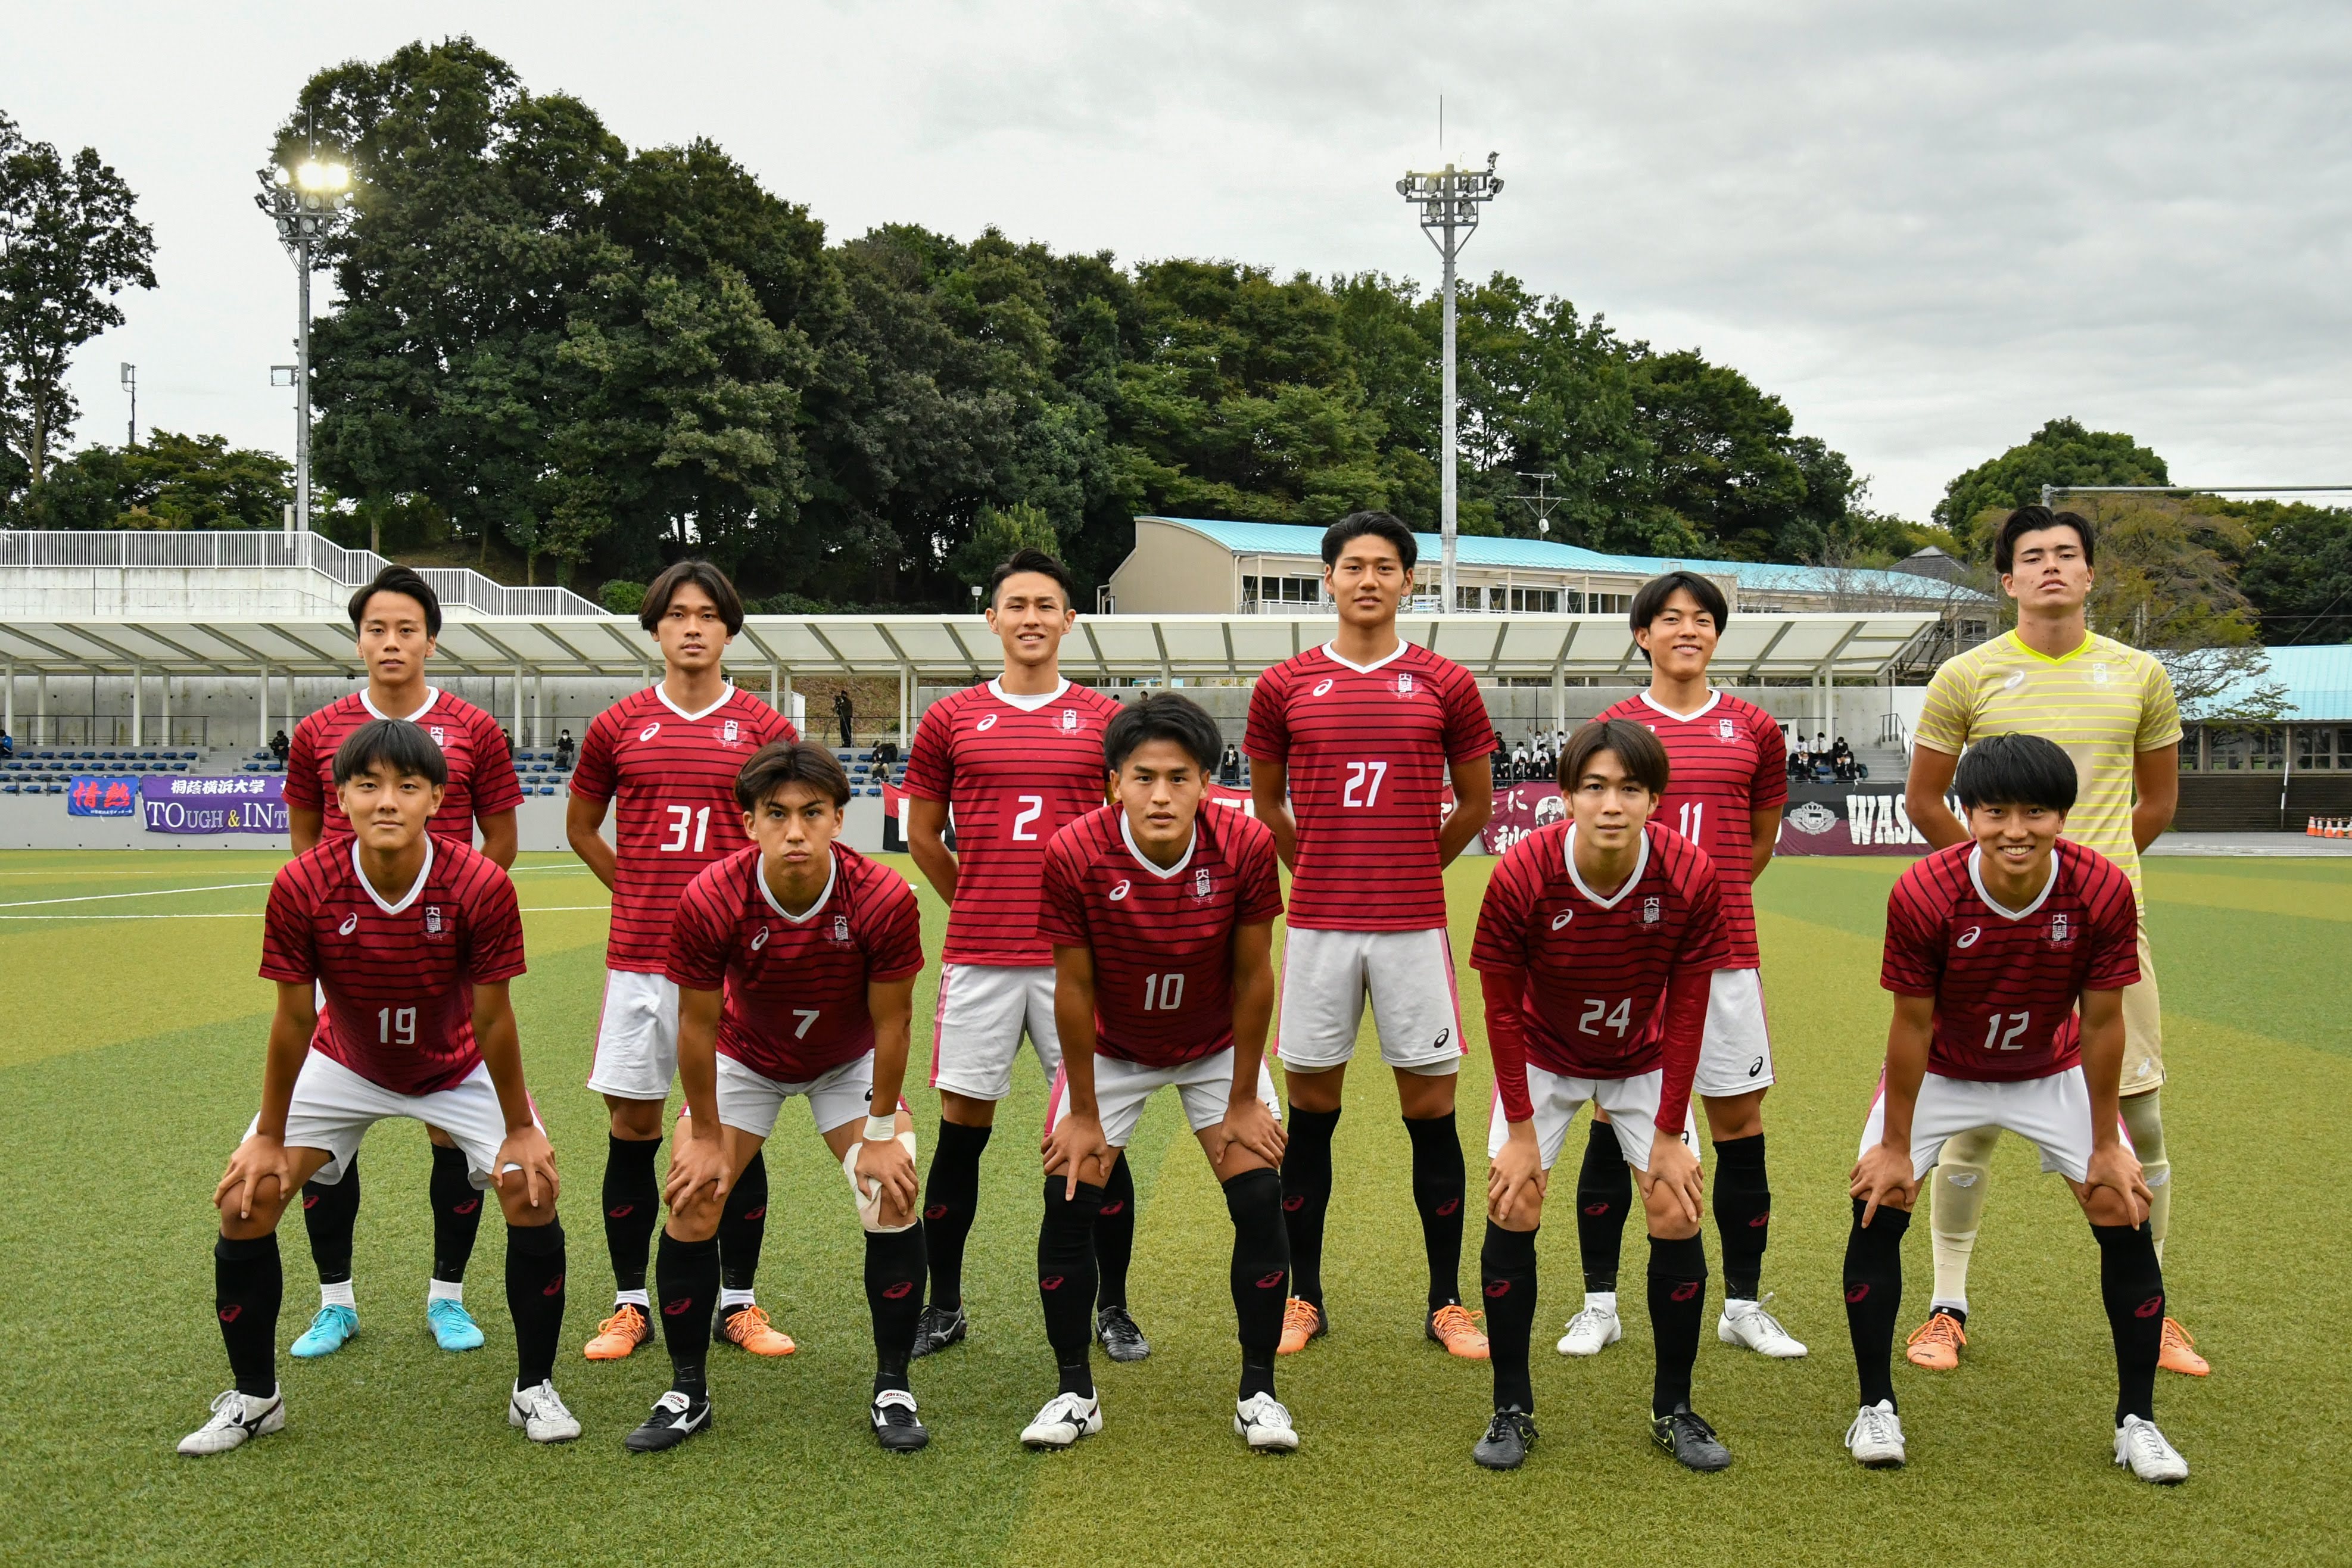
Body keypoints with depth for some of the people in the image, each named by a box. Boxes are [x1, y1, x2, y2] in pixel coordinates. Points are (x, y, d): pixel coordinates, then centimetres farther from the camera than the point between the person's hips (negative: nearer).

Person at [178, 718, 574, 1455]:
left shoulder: (481, 885, -30)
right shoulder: (301, 886, -27)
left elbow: (493, 1019, -21)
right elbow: (294, 1019, -16)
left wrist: (520, 1130, -14)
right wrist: (269, 1138, -9)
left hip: (459, 1066, -1)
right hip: (344, 1064, 1)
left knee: (533, 1191, -17)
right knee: (244, 1199, -9)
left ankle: (535, 1390, 3)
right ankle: (254, 1397, 14)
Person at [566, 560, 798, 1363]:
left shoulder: (763, 728, 2)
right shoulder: (619, 725, 7)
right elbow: (580, 826, 19)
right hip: (638, 956, 1)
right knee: (631, 1129, 6)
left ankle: (739, 1304, 16)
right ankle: (630, 1304, 19)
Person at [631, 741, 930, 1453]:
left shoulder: (885, 899, -32)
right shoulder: (708, 901, -32)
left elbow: (892, 1021, -18)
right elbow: (698, 1025, -17)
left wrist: (881, 1133, -11)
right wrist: (706, 1137, -9)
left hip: (851, 1061, 0)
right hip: (745, 1057, 0)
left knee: (893, 1202, -12)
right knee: (692, 1207, -8)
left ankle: (892, 1389, 6)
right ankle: (688, 1393, 11)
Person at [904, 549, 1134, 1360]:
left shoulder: (1105, 720, 5)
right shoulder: (951, 720, 7)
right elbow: (923, 836, 14)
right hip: (977, 958, 1)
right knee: (961, 1130, 6)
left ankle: (1114, 1309, 16)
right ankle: (943, 1308, 20)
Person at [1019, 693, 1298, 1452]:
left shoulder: (1245, 845, -27)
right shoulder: (1075, 854, -28)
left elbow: (1253, 976, -15)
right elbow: (1073, 987, -17)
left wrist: (1244, 1102, -9)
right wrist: (1083, 1114, -10)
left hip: (1217, 1047, 1)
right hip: (1111, 1049, 0)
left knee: (1260, 1199, -8)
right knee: (1068, 1200, -8)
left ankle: (1257, 1393, 9)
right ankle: (1075, 1393, 10)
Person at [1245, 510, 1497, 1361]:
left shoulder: (1446, 684, 3)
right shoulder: (1285, 685, 4)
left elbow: (1476, 802, 13)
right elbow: (1265, 802, 16)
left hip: (1414, 925, 0)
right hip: (1317, 926, 1)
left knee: (1432, 1112, 4)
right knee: (1310, 1112, 7)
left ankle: (1447, 1303, 15)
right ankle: (1304, 1298, 19)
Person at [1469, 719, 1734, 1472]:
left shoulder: (1691, 877, -26)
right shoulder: (1522, 875, -29)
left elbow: (1687, 1012, -15)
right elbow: (1503, 1009, -16)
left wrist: (1669, 1135, -12)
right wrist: (1521, 1131, -14)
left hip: (1645, 1063, 1)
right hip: (1543, 1058, -1)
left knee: (1678, 1215, -6)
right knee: (1512, 1209, -10)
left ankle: (1674, 1410, 13)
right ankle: (1512, 1410, 6)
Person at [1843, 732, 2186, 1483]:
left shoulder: (2103, 891, -26)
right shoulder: (1922, 894, -31)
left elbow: (2102, 1022, -15)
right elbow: (1913, 1026, -20)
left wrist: (2106, 1147, -8)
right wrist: (1896, 1147, -12)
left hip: (2054, 1072, 1)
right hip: (1940, 1072, -1)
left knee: (2125, 1216, -6)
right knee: (1877, 1209, -12)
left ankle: (2136, 1420, 12)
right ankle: (1876, 1406, 6)